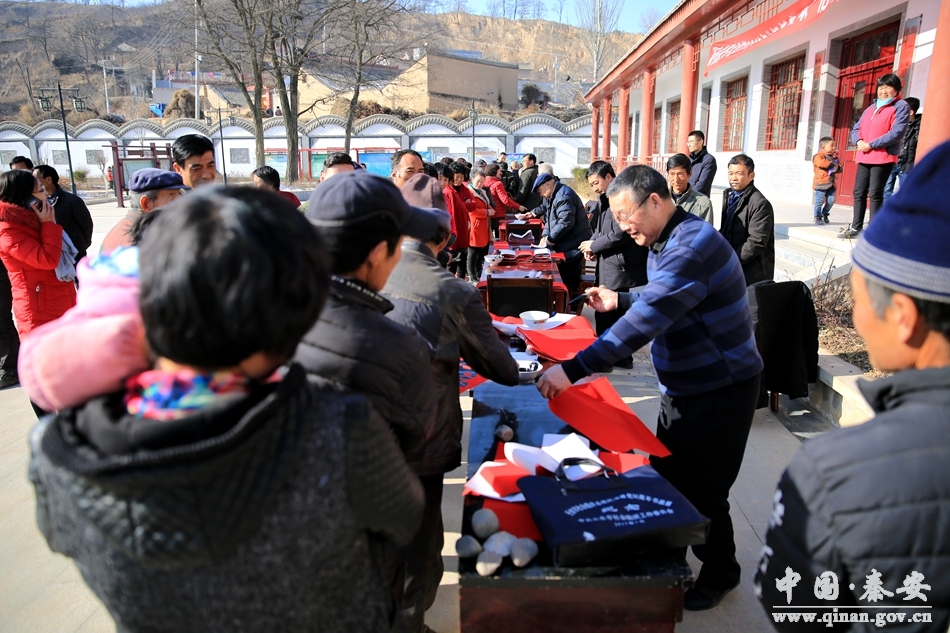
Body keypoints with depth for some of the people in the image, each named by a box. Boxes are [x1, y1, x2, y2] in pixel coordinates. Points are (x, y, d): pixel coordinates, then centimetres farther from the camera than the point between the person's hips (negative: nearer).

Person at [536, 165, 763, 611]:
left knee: (702, 492, 6)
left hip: (720, 391, -9)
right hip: (682, 386, 9)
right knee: (666, 479, 18)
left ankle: (719, 574, 32)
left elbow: (647, 319, -37)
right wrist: (618, 300, 9)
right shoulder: (662, 243, 6)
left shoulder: (694, 246, -27)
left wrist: (573, 369, -41)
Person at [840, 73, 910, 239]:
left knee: (875, 194, -7)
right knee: (859, 192, 6)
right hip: (864, 157, 6)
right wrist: (858, 141, -6)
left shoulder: (901, 106, 0)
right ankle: (856, 227, 13)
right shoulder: (871, 108, 21)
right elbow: (856, 129, 16)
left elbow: (896, 133, -12)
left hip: (883, 158, -6)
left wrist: (871, 145, -17)